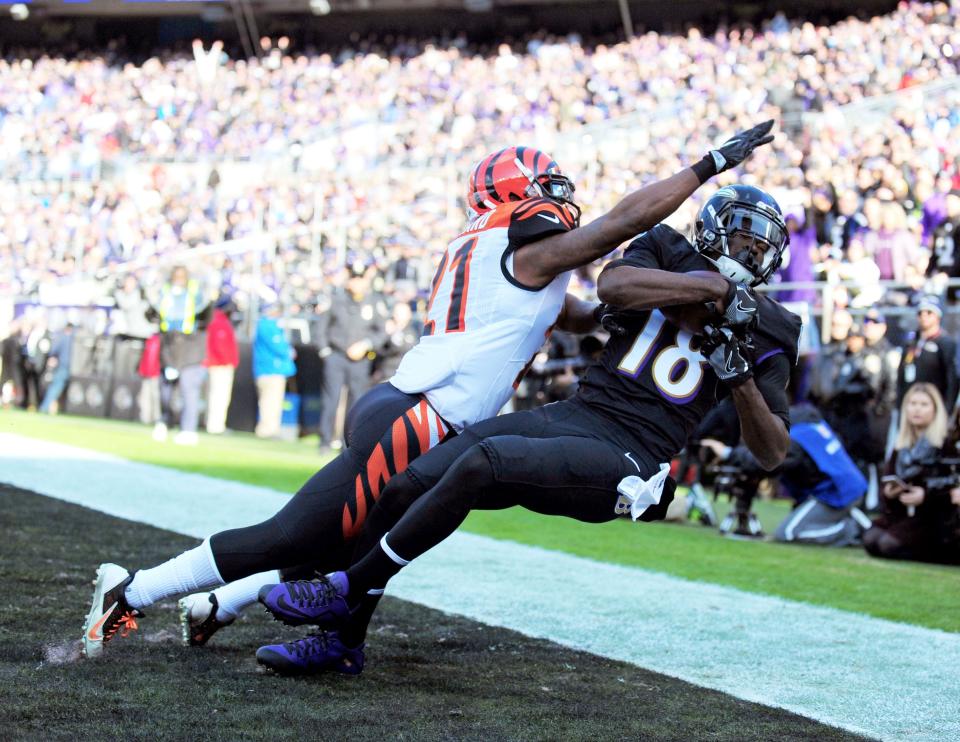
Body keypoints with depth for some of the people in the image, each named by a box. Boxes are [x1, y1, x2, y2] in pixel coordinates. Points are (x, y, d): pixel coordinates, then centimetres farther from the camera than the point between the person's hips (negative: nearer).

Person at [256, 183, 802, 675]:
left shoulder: (762, 331, 10)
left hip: (627, 460, -4)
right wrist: (712, 284, -10)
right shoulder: (669, 253, 14)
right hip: (572, 416, 4)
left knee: (483, 462, -29)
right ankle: (343, 636, 9)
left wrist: (742, 380, -11)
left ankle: (349, 591, -15)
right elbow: (612, 284, -9)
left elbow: (773, 453, 5)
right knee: (406, 485, -9)